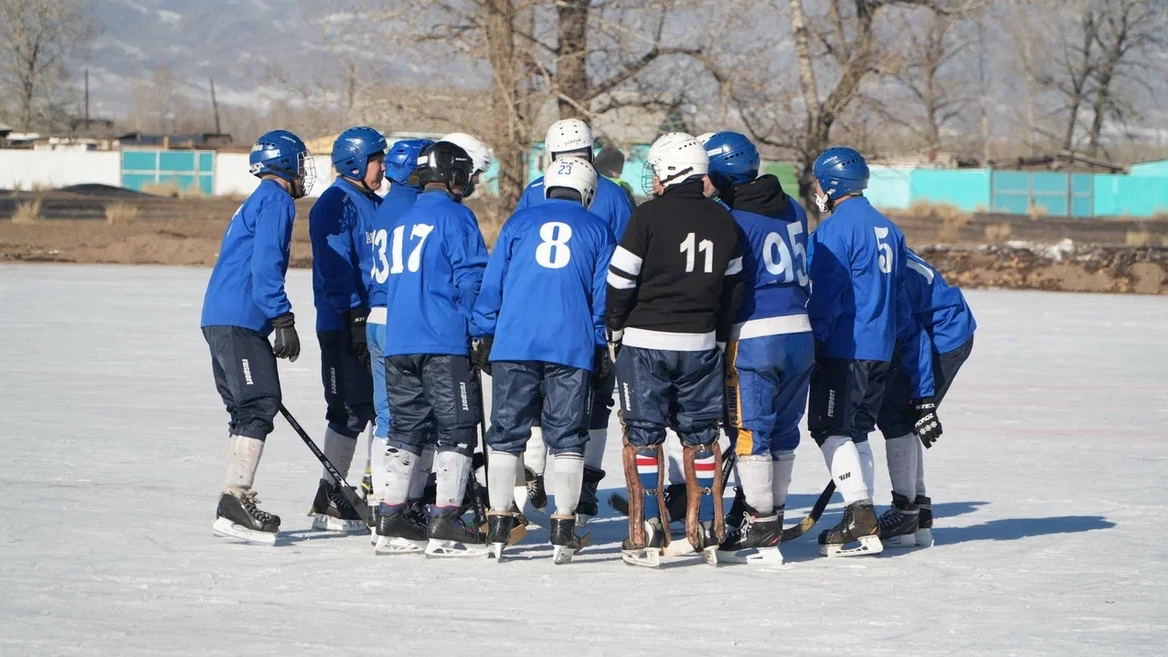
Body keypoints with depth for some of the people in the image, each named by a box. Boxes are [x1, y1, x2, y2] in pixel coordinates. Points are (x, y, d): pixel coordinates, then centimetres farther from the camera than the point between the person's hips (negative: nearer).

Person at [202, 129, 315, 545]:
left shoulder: (257, 202, 25)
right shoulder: (276, 200, -7)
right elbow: (265, 265, -18)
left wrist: (277, 322, 31)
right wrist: (283, 321, -20)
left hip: (220, 320, 10)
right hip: (240, 322, -10)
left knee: (247, 409, 14)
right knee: (259, 405, -13)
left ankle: (237, 500, 16)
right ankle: (234, 504, -20)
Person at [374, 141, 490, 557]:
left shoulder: (401, 223, 18)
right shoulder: (455, 217, -5)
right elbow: (471, 279, -11)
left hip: (398, 342, 7)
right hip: (445, 342, -7)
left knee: (406, 428, 12)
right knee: (456, 430, -3)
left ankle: (392, 523, 11)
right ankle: (445, 526, -9)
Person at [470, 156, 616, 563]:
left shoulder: (519, 223, 10)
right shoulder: (598, 231, 10)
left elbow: (491, 284, 8)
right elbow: (604, 296, 9)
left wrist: (485, 338, 14)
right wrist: (603, 350, 15)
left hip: (514, 345, 1)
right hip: (572, 347, -1)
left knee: (507, 434, 6)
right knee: (567, 437, 4)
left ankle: (498, 527, 4)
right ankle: (564, 531, 1)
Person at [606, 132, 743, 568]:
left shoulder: (650, 215, -11)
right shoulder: (724, 221, 5)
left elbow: (621, 278, -10)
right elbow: (733, 288, 12)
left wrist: (615, 330, 4)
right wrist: (719, 339, 21)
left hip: (646, 340, -4)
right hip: (701, 344, 4)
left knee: (643, 435, 2)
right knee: (700, 435, 13)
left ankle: (647, 533, -2)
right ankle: (707, 532, 13)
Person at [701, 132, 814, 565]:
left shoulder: (730, 219, -12)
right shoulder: (793, 211, 9)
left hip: (753, 335, -7)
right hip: (800, 333, 7)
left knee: (749, 431, -1)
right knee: (783, 429, 14)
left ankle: (761, 528, -2)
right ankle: (774, 515, 21)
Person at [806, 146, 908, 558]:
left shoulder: (836, 229, -13)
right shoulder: (886, 228, 14)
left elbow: (825, 296, -15)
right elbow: (896, 289, 19)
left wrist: (814, 340, -8)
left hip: (844, 349, -9)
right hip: (880, 349, 9)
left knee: (831, 429, -6)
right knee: (854, 430, 15)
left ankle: (861, 521, -16)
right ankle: (862, 520, 14)